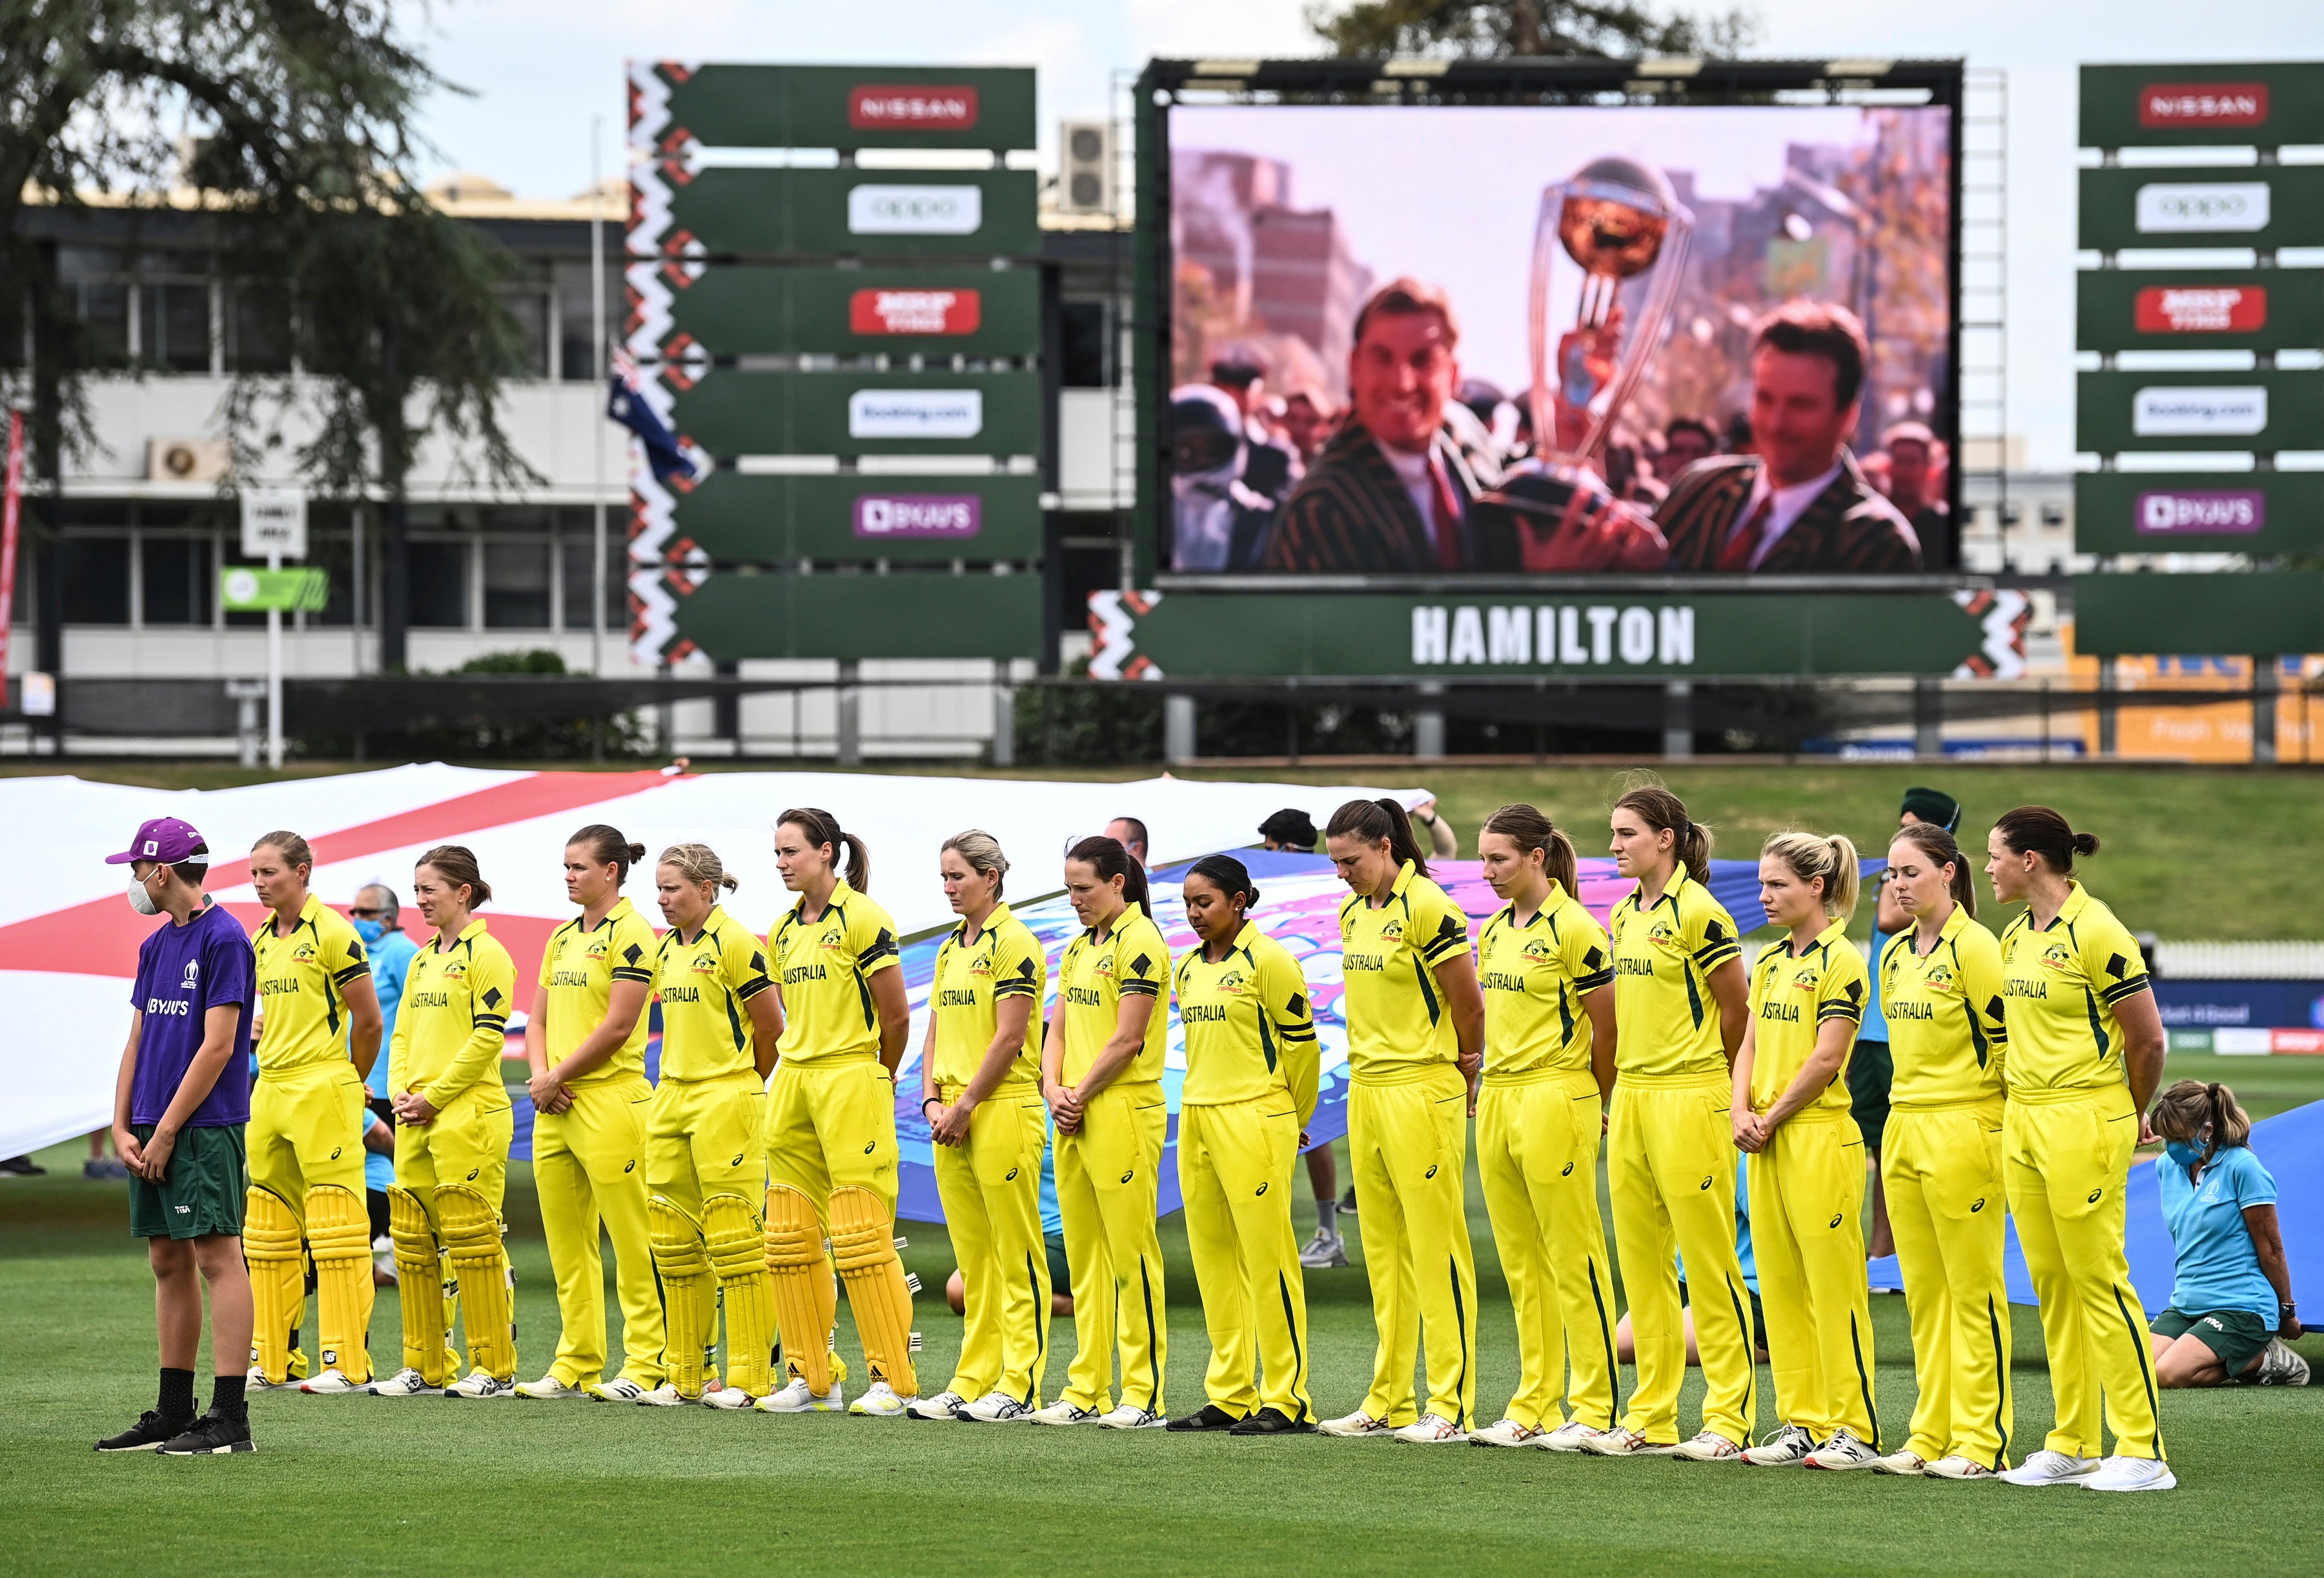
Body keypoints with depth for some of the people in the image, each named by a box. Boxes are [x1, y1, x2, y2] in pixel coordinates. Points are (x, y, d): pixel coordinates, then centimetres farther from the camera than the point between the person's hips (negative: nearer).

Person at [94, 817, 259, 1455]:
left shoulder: (223, 940, -10)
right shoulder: (156, 945, 16)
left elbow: (217, 1046, -15)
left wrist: (166, 1132, -14)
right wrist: (123, 1128, 7)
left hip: (205, 1128, -9)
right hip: (153, 1131, 9)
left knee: (218, 1258, -9)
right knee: (168, 1263, 10)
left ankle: (230, 1419, -12)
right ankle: (173, 1414, 15)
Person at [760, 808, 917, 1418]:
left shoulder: (863, 918, -9)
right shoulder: (783, 931, 14)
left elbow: (896, 1015, -6)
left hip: (852, 1078, -8)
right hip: (792, 1085, 8)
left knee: (862, 1236, -9)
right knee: (790, 1236, 6)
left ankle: (892, 1379, -6)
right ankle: (811, 1377, 12)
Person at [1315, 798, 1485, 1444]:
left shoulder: (1427, 909, -13)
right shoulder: (1353, 913, 12)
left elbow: (1469, 1004, -9)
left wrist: (1464, 1076, 2)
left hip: (1423, 1092, -8)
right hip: (1366, 1092, 8)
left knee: (1436, 1247, -6)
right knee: (1383, 1251, 11)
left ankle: (1451, 1407, -4)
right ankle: (1388, 1403, 16)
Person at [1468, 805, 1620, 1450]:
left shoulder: (1573, 928, -11)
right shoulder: (1495, 931, 13)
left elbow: (1606, 1028, -6)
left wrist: (1593, 1103, 4)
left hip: (1555, 1100, -8)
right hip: (1497, 1103, 8)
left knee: (1574, 1261, -4)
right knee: (1521, 1265, 10)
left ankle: (1593, 1409, 0)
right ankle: (1535, 1409, 14)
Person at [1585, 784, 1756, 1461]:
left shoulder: (1698, 913, -11)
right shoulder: (1625, 916, 13)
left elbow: (1736, 1010, -6)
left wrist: (1703, 1078, 6)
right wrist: (1626, 1087, 15)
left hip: (1689, 1097, -8)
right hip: (1631, 1097, 8)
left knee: (1708, 1261, -5)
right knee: (1640, 1262, 9)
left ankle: (1729, 1420, -2)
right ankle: (1652, 1419, 14)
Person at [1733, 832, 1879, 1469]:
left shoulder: (1839, 960, -10)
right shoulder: (1770, 960, 14)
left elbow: (1826, 1059, -14)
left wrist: (1771, 1121, -8)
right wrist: (1742, 1111, -1)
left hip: (1820, 1135, -8)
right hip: (1767, 1139, 8)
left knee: (1834, 1285, -6)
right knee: (1780, 1285, 9)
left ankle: (1856, 1432, -2)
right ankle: (1802, 1425, 14)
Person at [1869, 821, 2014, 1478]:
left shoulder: (1973, 947, -11)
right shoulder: (1894, 954, 13)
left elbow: (2008, 1041, -11)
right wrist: (1909, 1111, 19)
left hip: (1963, 1127, -8)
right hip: (1903, 1128, 8)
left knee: (1974, 1291, -4)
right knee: (1924, 1292, 10)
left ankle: (1982, 1442, -1)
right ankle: (1932, 1436, 14)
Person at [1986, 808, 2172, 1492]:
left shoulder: (2095, 933, -13)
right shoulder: (2015, 937, 12)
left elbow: (2148, 1039, -9)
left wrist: (2128, 1116, 4)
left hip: (2084, 1121, -8)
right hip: (2023, 1122, 8)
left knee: (2100, 1282, -8)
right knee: (2051, 1285, 9)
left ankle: (2142, 1451, -4)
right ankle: (2072, 1446, 15)